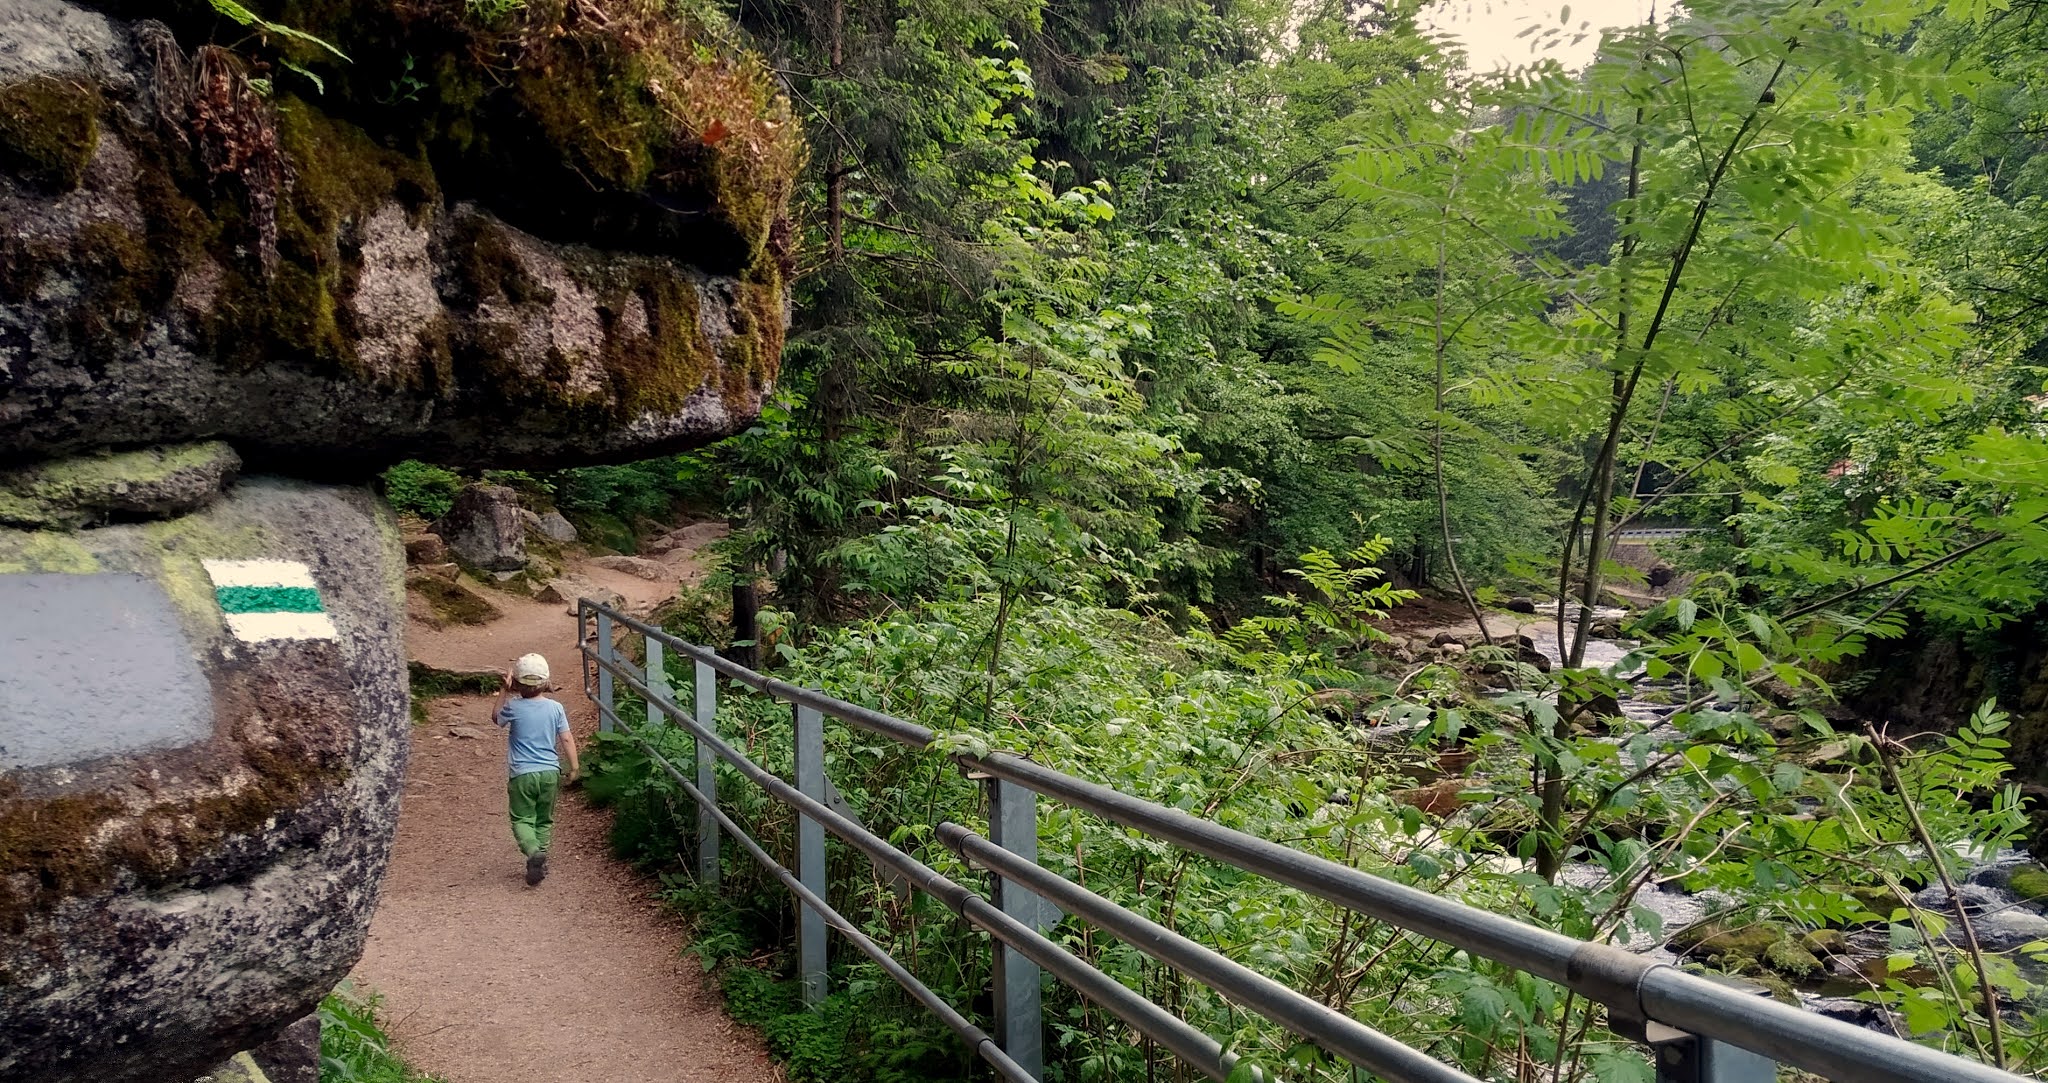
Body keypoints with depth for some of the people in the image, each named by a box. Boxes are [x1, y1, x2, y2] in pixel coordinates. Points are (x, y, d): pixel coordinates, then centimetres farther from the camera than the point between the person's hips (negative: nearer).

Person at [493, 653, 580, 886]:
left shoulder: (514, 707, -8)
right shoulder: (555, 708, -2)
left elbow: (497, 717, 14)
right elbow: (567, 738, -1)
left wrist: (505, 691, 15)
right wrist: (574, 766, 6)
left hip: (522, 774, -3)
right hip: (550, 772, 3)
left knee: (522, 819, 3)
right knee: (544, 819, 16)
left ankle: (533, 851, -22)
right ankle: (541, 858, 14)